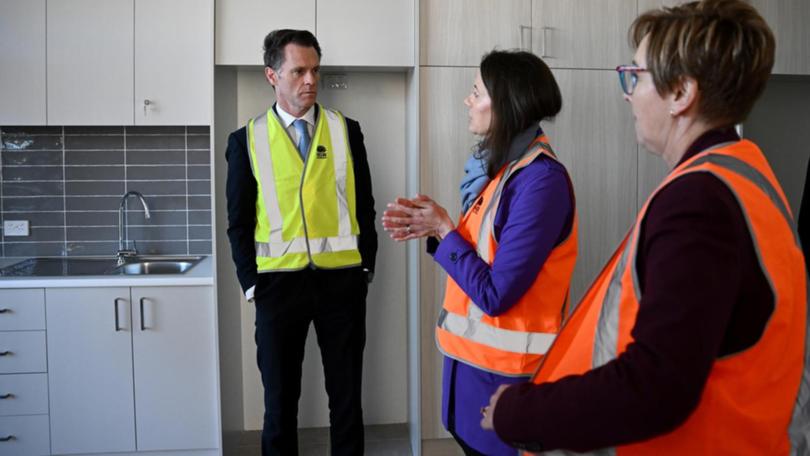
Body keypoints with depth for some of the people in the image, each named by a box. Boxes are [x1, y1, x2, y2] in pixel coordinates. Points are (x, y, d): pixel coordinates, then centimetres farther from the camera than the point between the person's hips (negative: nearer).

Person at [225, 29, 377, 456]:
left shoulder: (346, 130, 4)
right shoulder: (247, 139, 2)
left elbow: (364, 206, 7)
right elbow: (239, 221, 4)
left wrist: (366, 267, 2)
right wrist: (252, 284, -2)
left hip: (342, 280, 1)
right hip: (279, 282, 0)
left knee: (346, 395, 12)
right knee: (280, 399, 13)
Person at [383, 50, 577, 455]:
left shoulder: (541, 179, -22)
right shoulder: (506, 165, 7)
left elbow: (495, 294, -23)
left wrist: (443, 229, -14)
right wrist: (433, 227, -4)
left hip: (504, 368, -8)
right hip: (476, 355, 9)